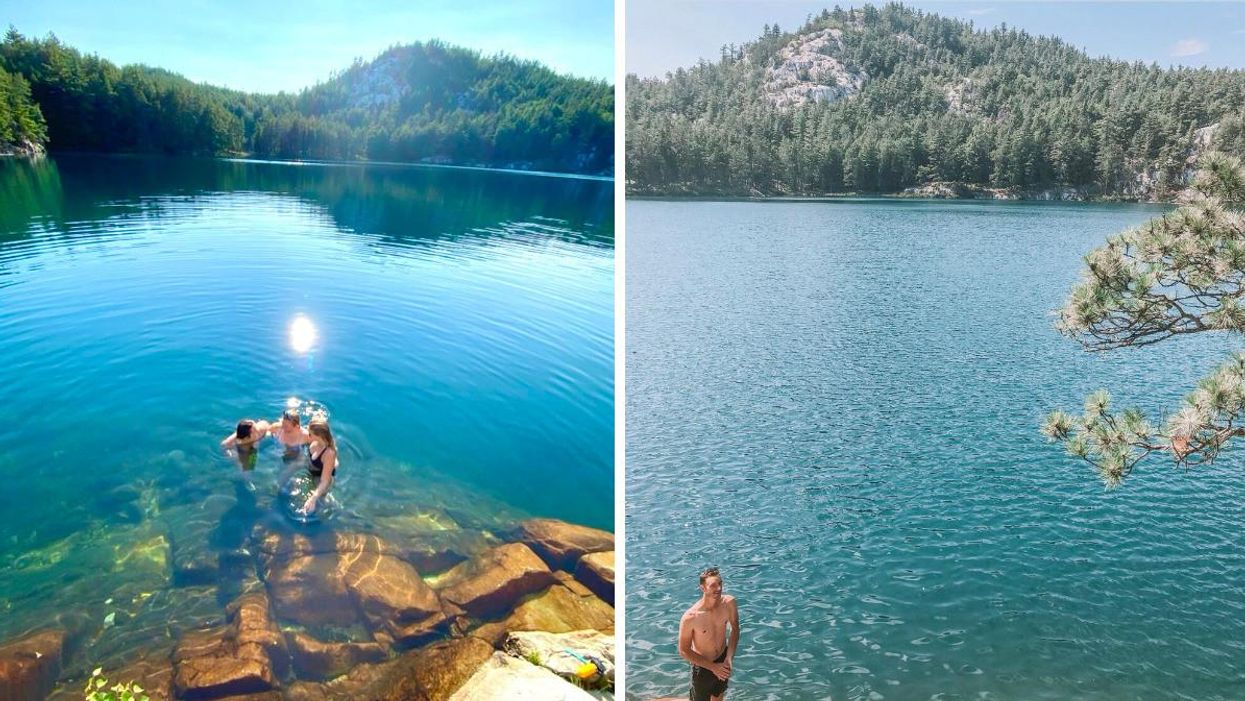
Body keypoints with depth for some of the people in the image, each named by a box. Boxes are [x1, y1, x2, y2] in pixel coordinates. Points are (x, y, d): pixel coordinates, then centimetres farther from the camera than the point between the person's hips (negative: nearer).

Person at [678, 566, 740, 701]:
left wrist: (729, 658, -13)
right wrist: (712, 667, -19)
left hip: (723, 661, 5)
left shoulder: (729, 602, -21)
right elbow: (683, 651, -20)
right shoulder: (690, 617, -33)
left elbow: (735, 629, -4)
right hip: (703, 667, -4)